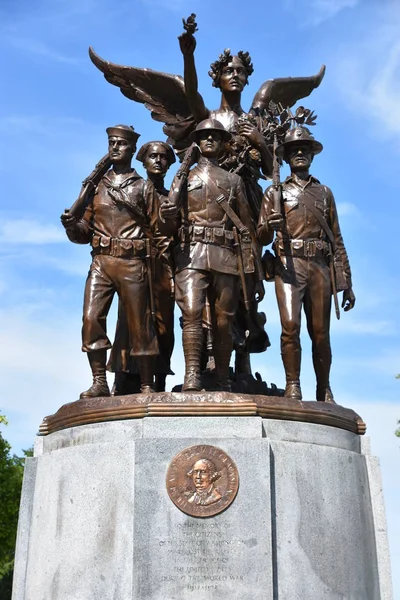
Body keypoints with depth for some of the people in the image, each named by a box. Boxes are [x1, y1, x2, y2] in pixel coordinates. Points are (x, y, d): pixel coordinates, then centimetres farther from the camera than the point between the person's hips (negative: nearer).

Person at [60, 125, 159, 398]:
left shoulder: (143, 188, 9)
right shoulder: (97, 186, 16)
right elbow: (86, 231, 16)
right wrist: (72, 225, -6)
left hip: (132, 264, -3)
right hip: (101, 262, 3)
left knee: (139, 324, 0)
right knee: (91, 318, -8)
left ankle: (147, 386, 8)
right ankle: (99, 383, 0)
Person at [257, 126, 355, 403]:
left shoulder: (325, 192, 21)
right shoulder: (275, 192, 16)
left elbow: (337, 240, 18)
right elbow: (262, 237, 9)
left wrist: (347, 282, 11)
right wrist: (269, 226, -16)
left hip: (320, 267, 2)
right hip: (289, 265, -2)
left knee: (320, 333, 0)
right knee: (290, 325, -18)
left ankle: (324, 391, 10)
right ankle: (293, 386, -11)